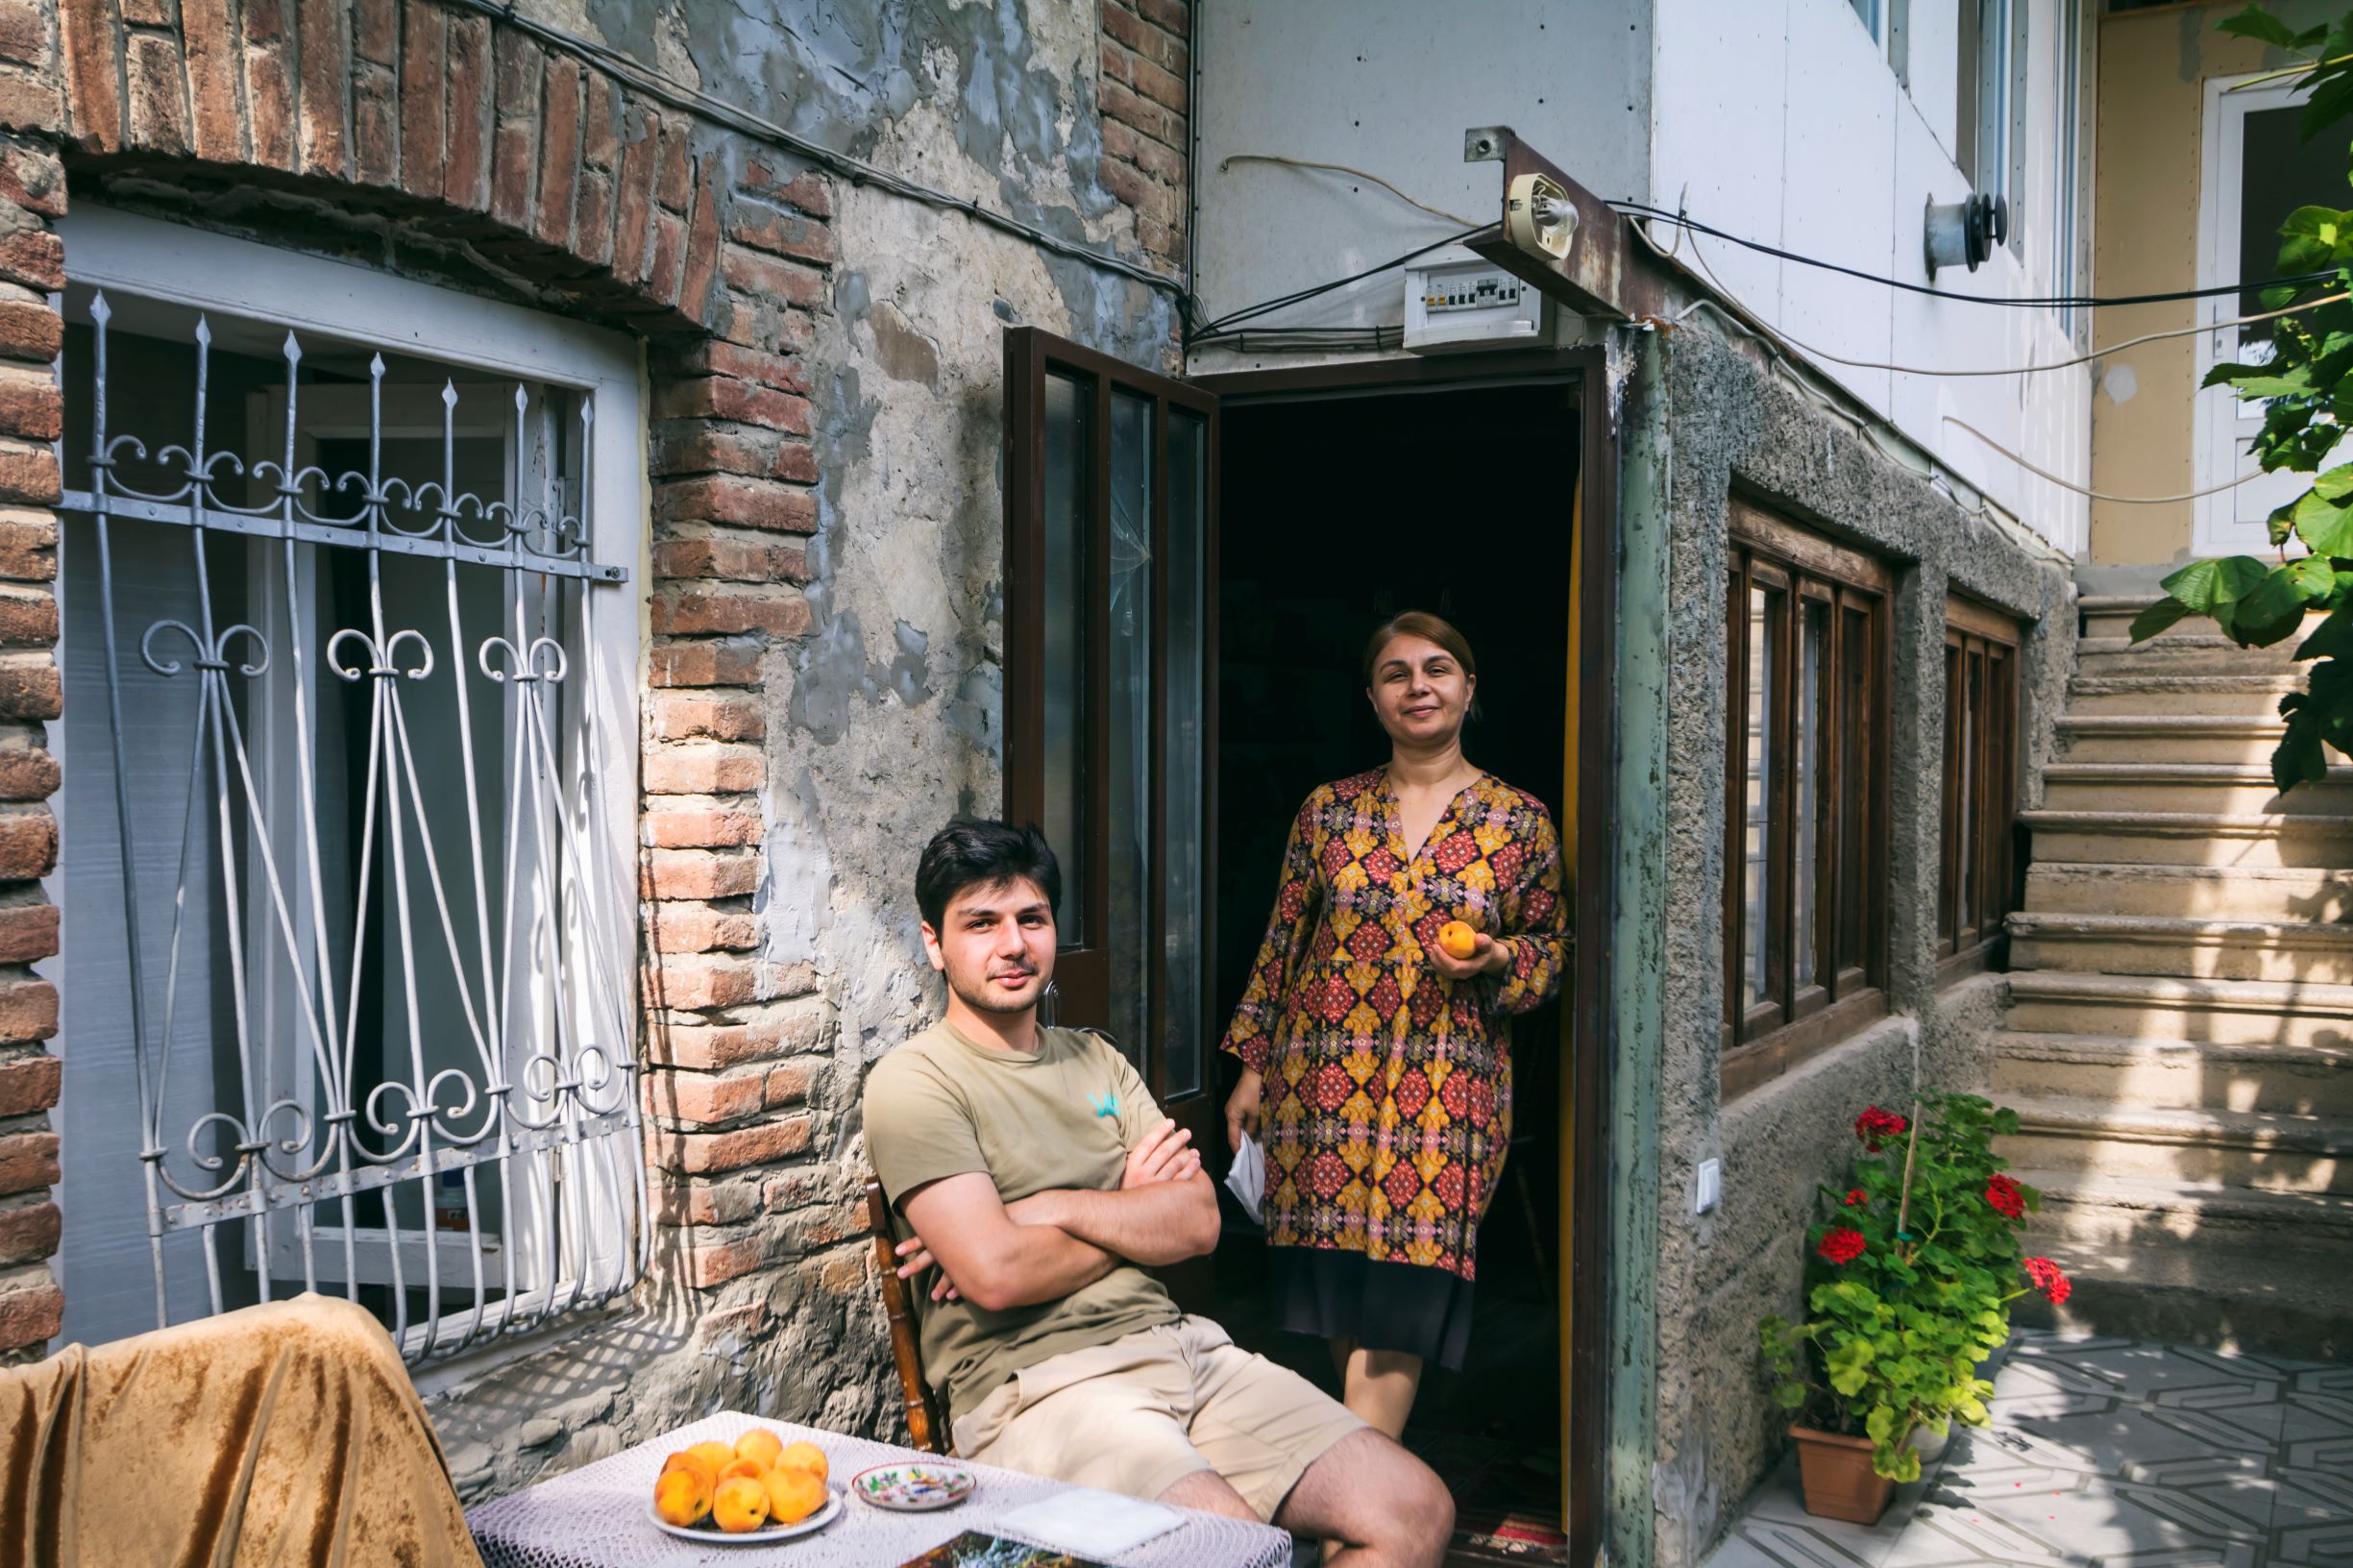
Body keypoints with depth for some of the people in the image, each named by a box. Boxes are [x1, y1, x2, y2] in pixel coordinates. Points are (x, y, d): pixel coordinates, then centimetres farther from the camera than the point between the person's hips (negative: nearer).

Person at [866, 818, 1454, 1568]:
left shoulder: (1094, 1059, 18)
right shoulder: (912, 1083, -3)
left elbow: (1198, 1221, 5)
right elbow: (995, 1275, -16)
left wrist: (1047, 1208, -9)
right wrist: (1133, 1214, 0)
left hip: (1173, 1342, 7)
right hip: (1033, 1385, -7)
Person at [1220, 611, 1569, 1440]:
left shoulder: (1520, 821, 4)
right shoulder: (1328, 810, 7)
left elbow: (1553, 944, 12)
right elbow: (1282, 942, 11)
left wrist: (1498, 958, -11)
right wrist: (1252, 1068, 9)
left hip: (1448, 1084, -2)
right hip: (1324, 1077, 2)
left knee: (1397, 1300, -7)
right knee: (1337, 1291, 5)